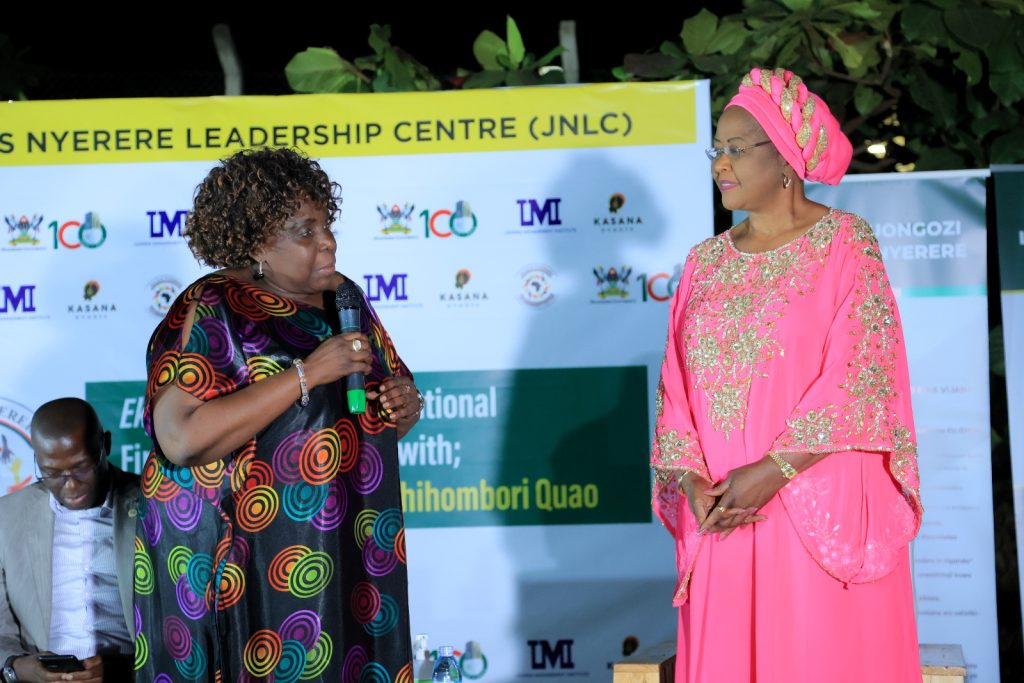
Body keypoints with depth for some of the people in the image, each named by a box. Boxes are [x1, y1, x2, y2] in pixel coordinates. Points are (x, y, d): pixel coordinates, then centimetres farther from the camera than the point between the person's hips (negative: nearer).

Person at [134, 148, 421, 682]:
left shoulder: (341, 298, 8)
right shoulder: (211, 313, -11)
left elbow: (379, 409, 21)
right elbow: (181, 438, -25)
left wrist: (405, 407, -4)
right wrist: (307, 373, -24)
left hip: (346, 555, 6)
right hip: (237, 568, -6)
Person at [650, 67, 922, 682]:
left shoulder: (845, 242, -2)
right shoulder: (707, 260, 13)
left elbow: (860, 371, -12)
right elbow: (676, 384, 9)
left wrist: (773, 470, -17)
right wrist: (692, 478, -7)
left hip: (821, 510, -4)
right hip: (722, 513, 4)